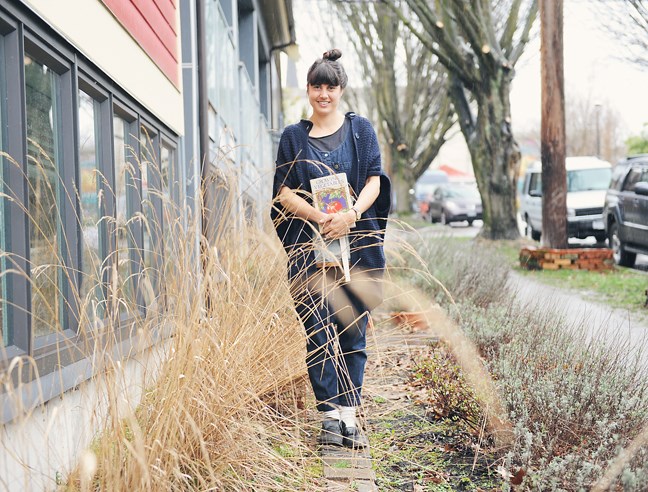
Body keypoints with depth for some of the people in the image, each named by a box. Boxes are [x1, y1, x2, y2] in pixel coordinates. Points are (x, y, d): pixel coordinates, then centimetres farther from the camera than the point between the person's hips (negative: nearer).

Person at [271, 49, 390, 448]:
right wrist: (320, 217, -13)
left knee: (353, 331, 1)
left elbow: (374, 179, 2)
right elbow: (285, 192, 3)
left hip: (356, 242, 0)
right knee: (318, 333, -5)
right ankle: (331, 415, 0)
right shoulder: (294, 137, 11)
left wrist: (351, 215, -16)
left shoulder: (360, 129, 10)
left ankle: (349, 415, 7)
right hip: (309, 245, 0)